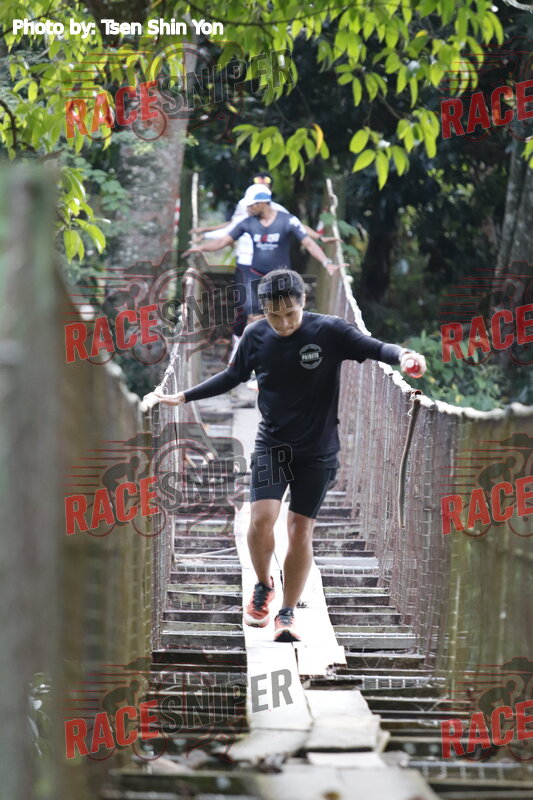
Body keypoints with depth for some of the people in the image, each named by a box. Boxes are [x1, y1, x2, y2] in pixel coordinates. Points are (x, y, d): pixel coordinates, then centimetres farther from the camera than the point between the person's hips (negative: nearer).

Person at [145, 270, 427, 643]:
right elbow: (233, 376, 13)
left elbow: (375, 348, -22)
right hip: (272, 444, 1)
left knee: (301, 530, -2)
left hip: (318, 450, -1)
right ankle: (264, 587, 13)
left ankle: (287, 613, 14)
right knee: (262, 518, -16)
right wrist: (184, 396, 15)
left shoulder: (330, 331, -13)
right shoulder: (255, 336, -4)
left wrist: (402, 354, -44)